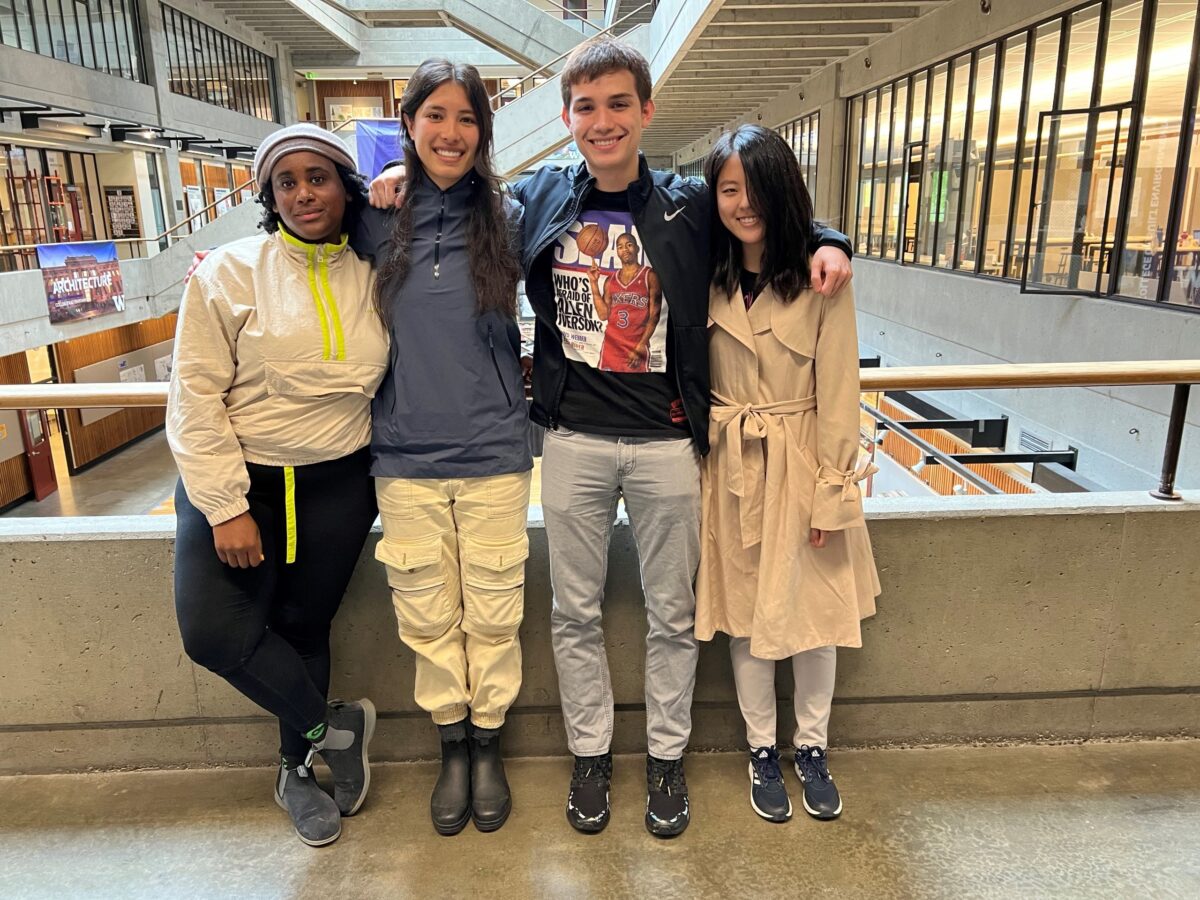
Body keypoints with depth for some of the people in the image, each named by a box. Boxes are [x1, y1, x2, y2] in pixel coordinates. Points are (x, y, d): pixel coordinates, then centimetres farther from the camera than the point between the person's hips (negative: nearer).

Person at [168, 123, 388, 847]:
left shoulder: (372, 273, 1)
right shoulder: (231, 272, -7)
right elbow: (195, 394, -10)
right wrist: (225, 507, -14)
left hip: (338, 485, 1)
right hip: (238, 478, -1)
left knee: (305, 626, 9)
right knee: (213, 630, -12)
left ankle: (297, 771, 33)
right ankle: (336, 726, 12)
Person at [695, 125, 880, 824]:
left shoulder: (819, 276, -10)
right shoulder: (708, 276, 0)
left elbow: (838, 390, -9)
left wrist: (833, 491, -9)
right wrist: (704, 447, 0)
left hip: (803, 463, -2)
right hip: (732, 468, 2)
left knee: (815, 610, 9)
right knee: (745, 612, 12)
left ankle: (813, 748, 33)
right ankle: (762, 750, 32)